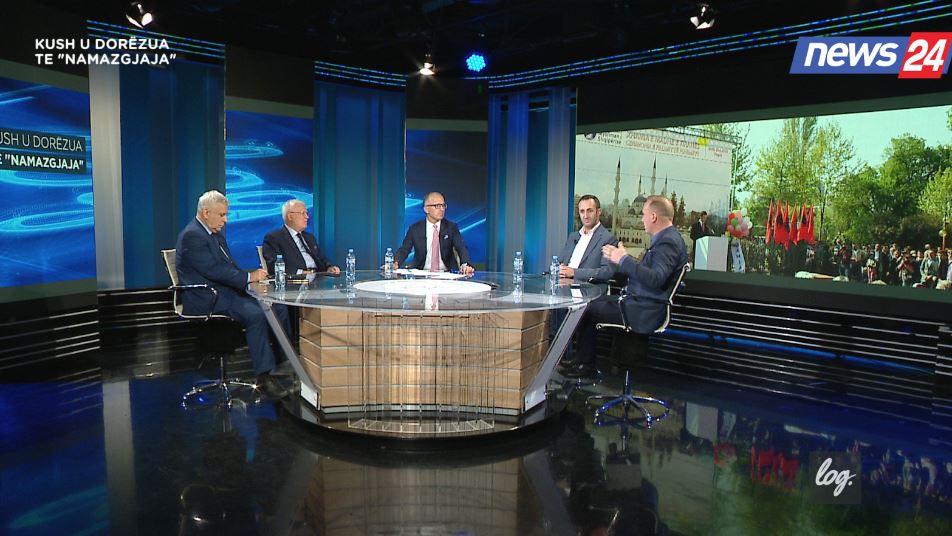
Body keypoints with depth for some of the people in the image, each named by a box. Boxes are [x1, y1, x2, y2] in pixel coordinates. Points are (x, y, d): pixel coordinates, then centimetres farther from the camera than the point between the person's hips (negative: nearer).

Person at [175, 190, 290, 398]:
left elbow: (229, 266, 18)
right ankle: (264, 377, -26)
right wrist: (248, 277, -18)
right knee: (255, 314, -30)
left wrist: (252, 276, -1)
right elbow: (213, 270, -21)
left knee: (278, 309, -4)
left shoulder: (215, 233, 18)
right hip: (206, 300, -10)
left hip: (226, 292, 10)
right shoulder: (192, 235, -13)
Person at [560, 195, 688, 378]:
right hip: (638, 300, 11)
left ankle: (585, 364, 11)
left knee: (589, 310, -5)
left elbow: (656, 279, -33)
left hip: (645, 311, -11)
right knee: (593, 301, 13)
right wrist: (619, 258, 11)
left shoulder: (669, 242, -21)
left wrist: (624, 259, -26)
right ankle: (582, 359, 17)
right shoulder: (665, 238, 13)